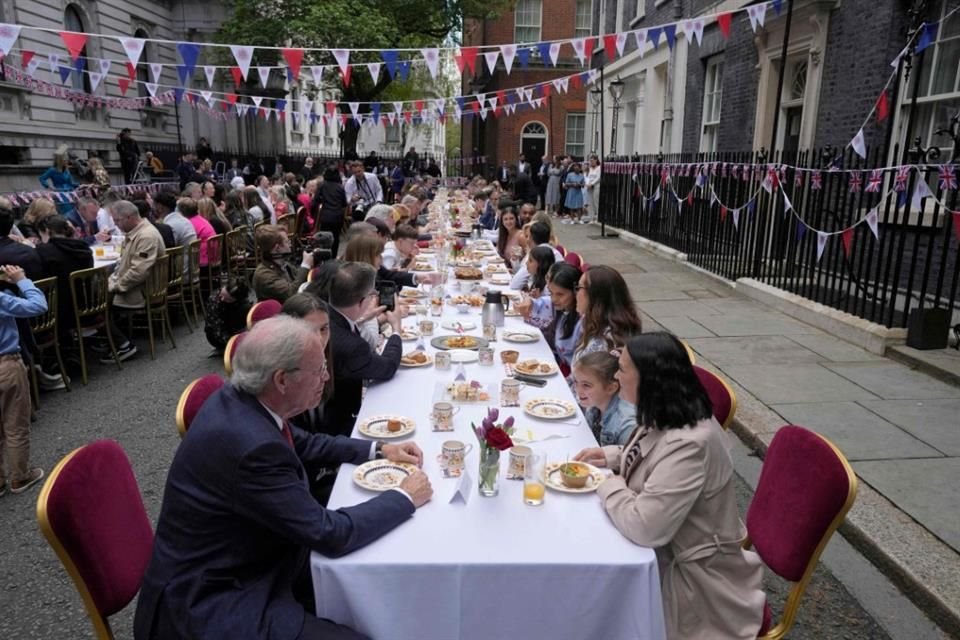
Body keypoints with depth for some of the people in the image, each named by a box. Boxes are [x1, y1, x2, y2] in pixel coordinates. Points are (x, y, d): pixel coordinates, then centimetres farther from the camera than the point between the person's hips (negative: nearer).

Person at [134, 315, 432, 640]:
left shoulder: (239, 399, -5)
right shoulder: (250, 444, -33)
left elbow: (302, 443, 15)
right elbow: (330, 534, -24)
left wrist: (378, 450, 9)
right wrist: (405, 498, -11)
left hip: (232, 569, 9)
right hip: (209, 603, -9)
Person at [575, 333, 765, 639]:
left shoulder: (688, 444, -33)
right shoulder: (668, 418, -3)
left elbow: (643, 527, -34)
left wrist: (609, 485, -18)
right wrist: (611, 455, 3)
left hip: (693, 577, -8)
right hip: (665, 551, 8)